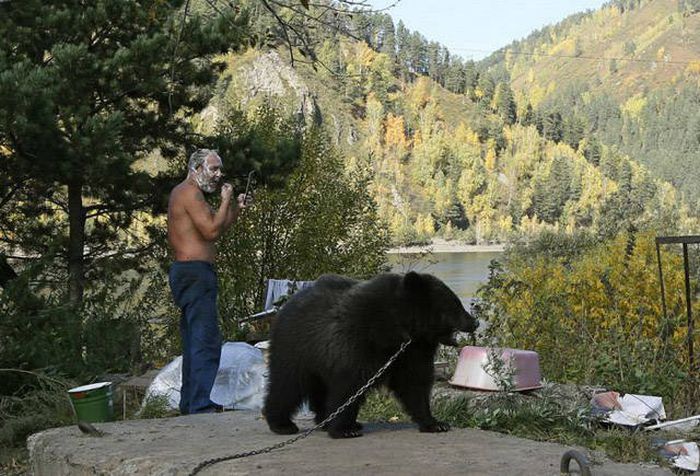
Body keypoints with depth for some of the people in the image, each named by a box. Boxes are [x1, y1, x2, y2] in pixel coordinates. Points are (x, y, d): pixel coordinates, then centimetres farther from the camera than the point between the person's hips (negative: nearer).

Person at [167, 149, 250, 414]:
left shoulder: (183, 193, 22)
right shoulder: (190, 193, -10)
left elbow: (215, 229, 26)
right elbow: (212, 231, -18)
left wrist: (237, 208, 14)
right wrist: (225, 201, -7)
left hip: (185, 271, 11)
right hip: (195, 272, -11)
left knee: (194, 340, 15)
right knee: (206, 340, -14)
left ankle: (189, 402, 22)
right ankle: (203, 406, -18)